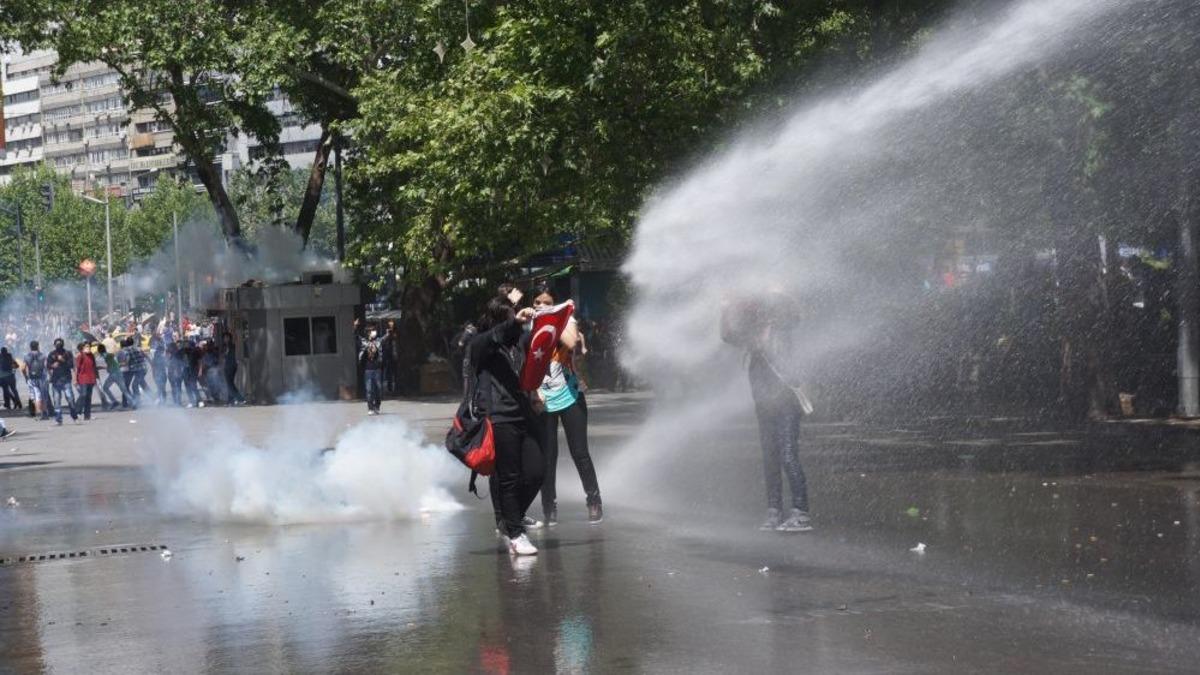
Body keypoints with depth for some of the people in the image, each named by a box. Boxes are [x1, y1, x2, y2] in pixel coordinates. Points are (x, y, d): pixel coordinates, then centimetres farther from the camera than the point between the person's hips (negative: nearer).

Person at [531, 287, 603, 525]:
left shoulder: (566, 320, 1)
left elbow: (571, 343, -22)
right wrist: (534, 391, -9)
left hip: (569, 396, -1)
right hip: (543, 401, 1)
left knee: (580, 452, 0)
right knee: (547, 456, 3)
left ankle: (594, 502, 10)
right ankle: (549, 507, 11)